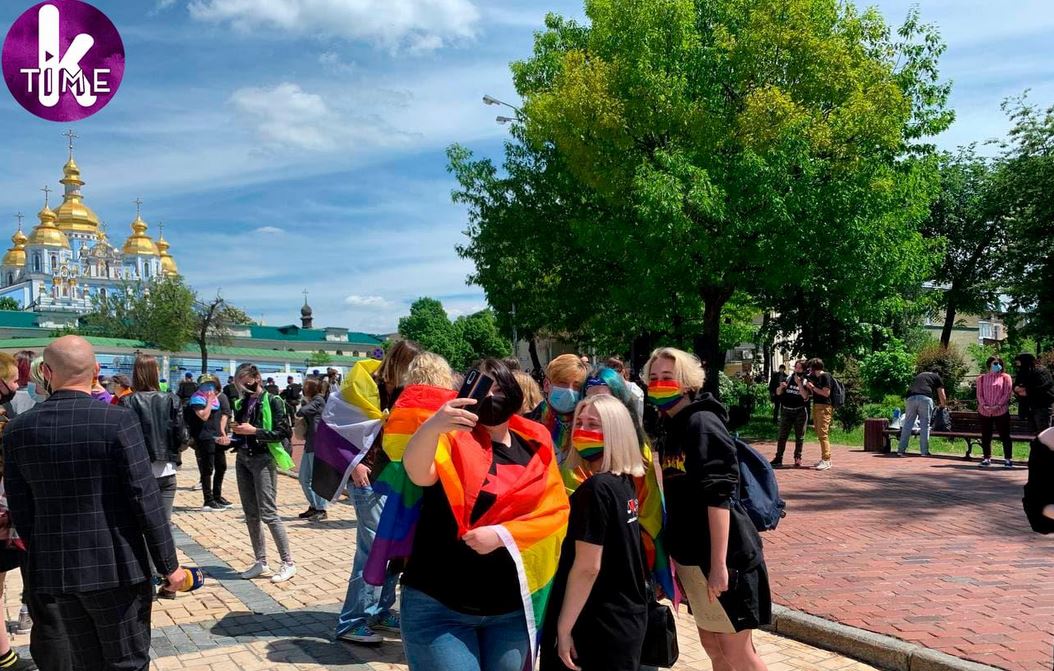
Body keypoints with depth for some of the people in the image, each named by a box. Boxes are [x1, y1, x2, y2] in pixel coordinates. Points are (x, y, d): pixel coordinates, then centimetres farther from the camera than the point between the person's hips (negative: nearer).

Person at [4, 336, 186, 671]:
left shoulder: (18, 429, -1)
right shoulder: (118, 420, -15)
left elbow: (20, 508, 4)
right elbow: (145, 498, -14)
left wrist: (41, 555, 18)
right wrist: (168, 564, -6)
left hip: (55, 570, 5)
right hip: (115, 567, -4)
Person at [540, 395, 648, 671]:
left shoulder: (595, 489, -20)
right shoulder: (626, 484, 6)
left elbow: (587, 567, -21)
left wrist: (563, 628, -15)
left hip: (598, 627, -8)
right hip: (629, 618, 8)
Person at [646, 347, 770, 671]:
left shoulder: (703, 424, -15)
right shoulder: (670, 429, 11)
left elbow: (719, 497, -22)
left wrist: (718, 563, -25)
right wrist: (675, 553, 16)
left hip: (722, 555, -9)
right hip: (691, 555, 9)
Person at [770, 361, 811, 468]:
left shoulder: (805, 382, -1)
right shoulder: (789, 378, 7)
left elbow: (805, 397, -17)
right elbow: (778, 393, 9)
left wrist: (799, 383, -20)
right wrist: (781, 387, -12)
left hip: (800, 412, -3)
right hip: (786, 411, 3)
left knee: (799, 437, 4)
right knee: (782, 435, 2)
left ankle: (798, 458, 11)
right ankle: (778, 458, 4)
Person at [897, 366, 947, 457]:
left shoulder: (919, 375, 34)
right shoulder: (937, 377, 23)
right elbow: (943, 398, 20)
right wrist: (942, 405, 41)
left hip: (911, 398, 3)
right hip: (925, 398, -3)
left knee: (907, 425, 6)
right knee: (925, 425, 5)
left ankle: (901, 450, 5)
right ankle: (924, 451, 5)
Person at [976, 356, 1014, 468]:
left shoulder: (1005, 377, 4)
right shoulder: (982, 378, 10)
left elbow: (1007, 393, -3)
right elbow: (979, 394, 5)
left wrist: (998, 405, -13)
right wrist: (984, 405, -10)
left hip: (1001, 411, -2)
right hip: (984, 412, 2)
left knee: (1004, 435, 0)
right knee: (985, 436, 7)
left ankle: (1008, 459, 6)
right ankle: (987, 458, 16)